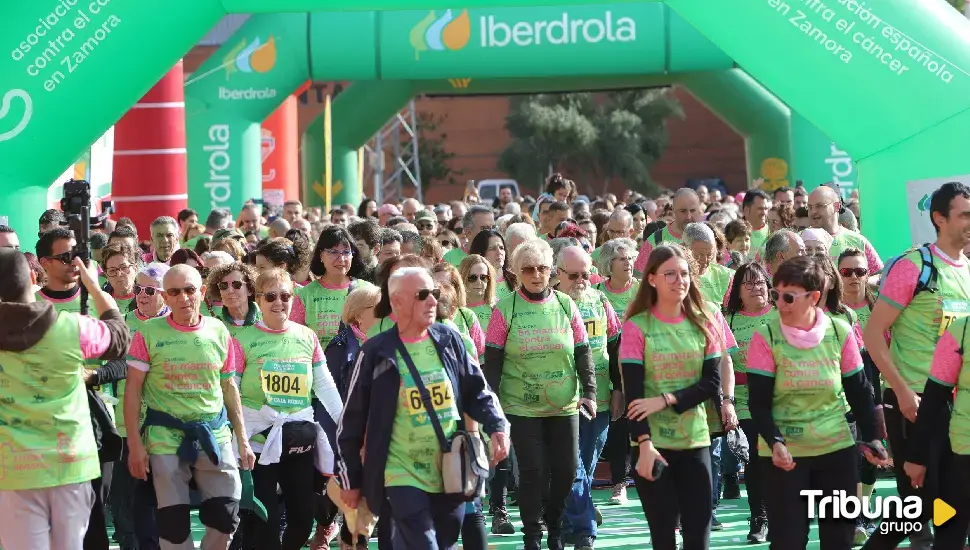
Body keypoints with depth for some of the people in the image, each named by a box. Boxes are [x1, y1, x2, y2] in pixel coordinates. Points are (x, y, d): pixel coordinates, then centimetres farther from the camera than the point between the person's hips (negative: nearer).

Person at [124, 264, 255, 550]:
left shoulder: (219, 332, 4)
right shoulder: (149, 333, -5)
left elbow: (229, 387, 12)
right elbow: (133, 389, -3)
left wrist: (243, 439, 9)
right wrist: (134, 443, -9)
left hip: (214, 434, 3)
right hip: (165, 437, -3)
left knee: (226, 515, 0)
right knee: (173, 521, 0)